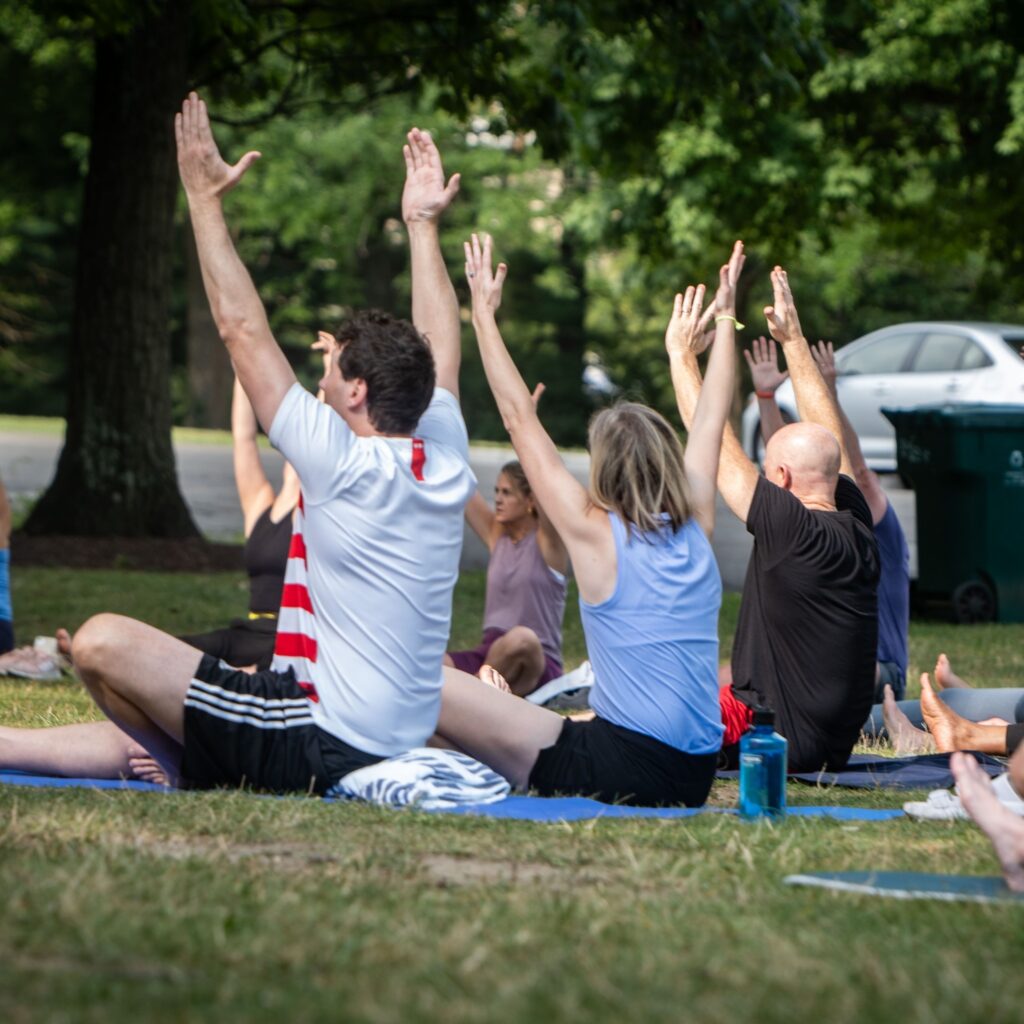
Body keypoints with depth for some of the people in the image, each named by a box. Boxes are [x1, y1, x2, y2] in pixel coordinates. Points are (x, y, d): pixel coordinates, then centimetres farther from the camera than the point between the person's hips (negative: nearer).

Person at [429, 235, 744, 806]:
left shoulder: (599, 537, -6)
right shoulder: (697, 533, 8)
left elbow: (521, 421, 0)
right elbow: (712, 420, 23)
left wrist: (484, 317, 7)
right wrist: (724, 320, 33)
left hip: (625, 768, -7)